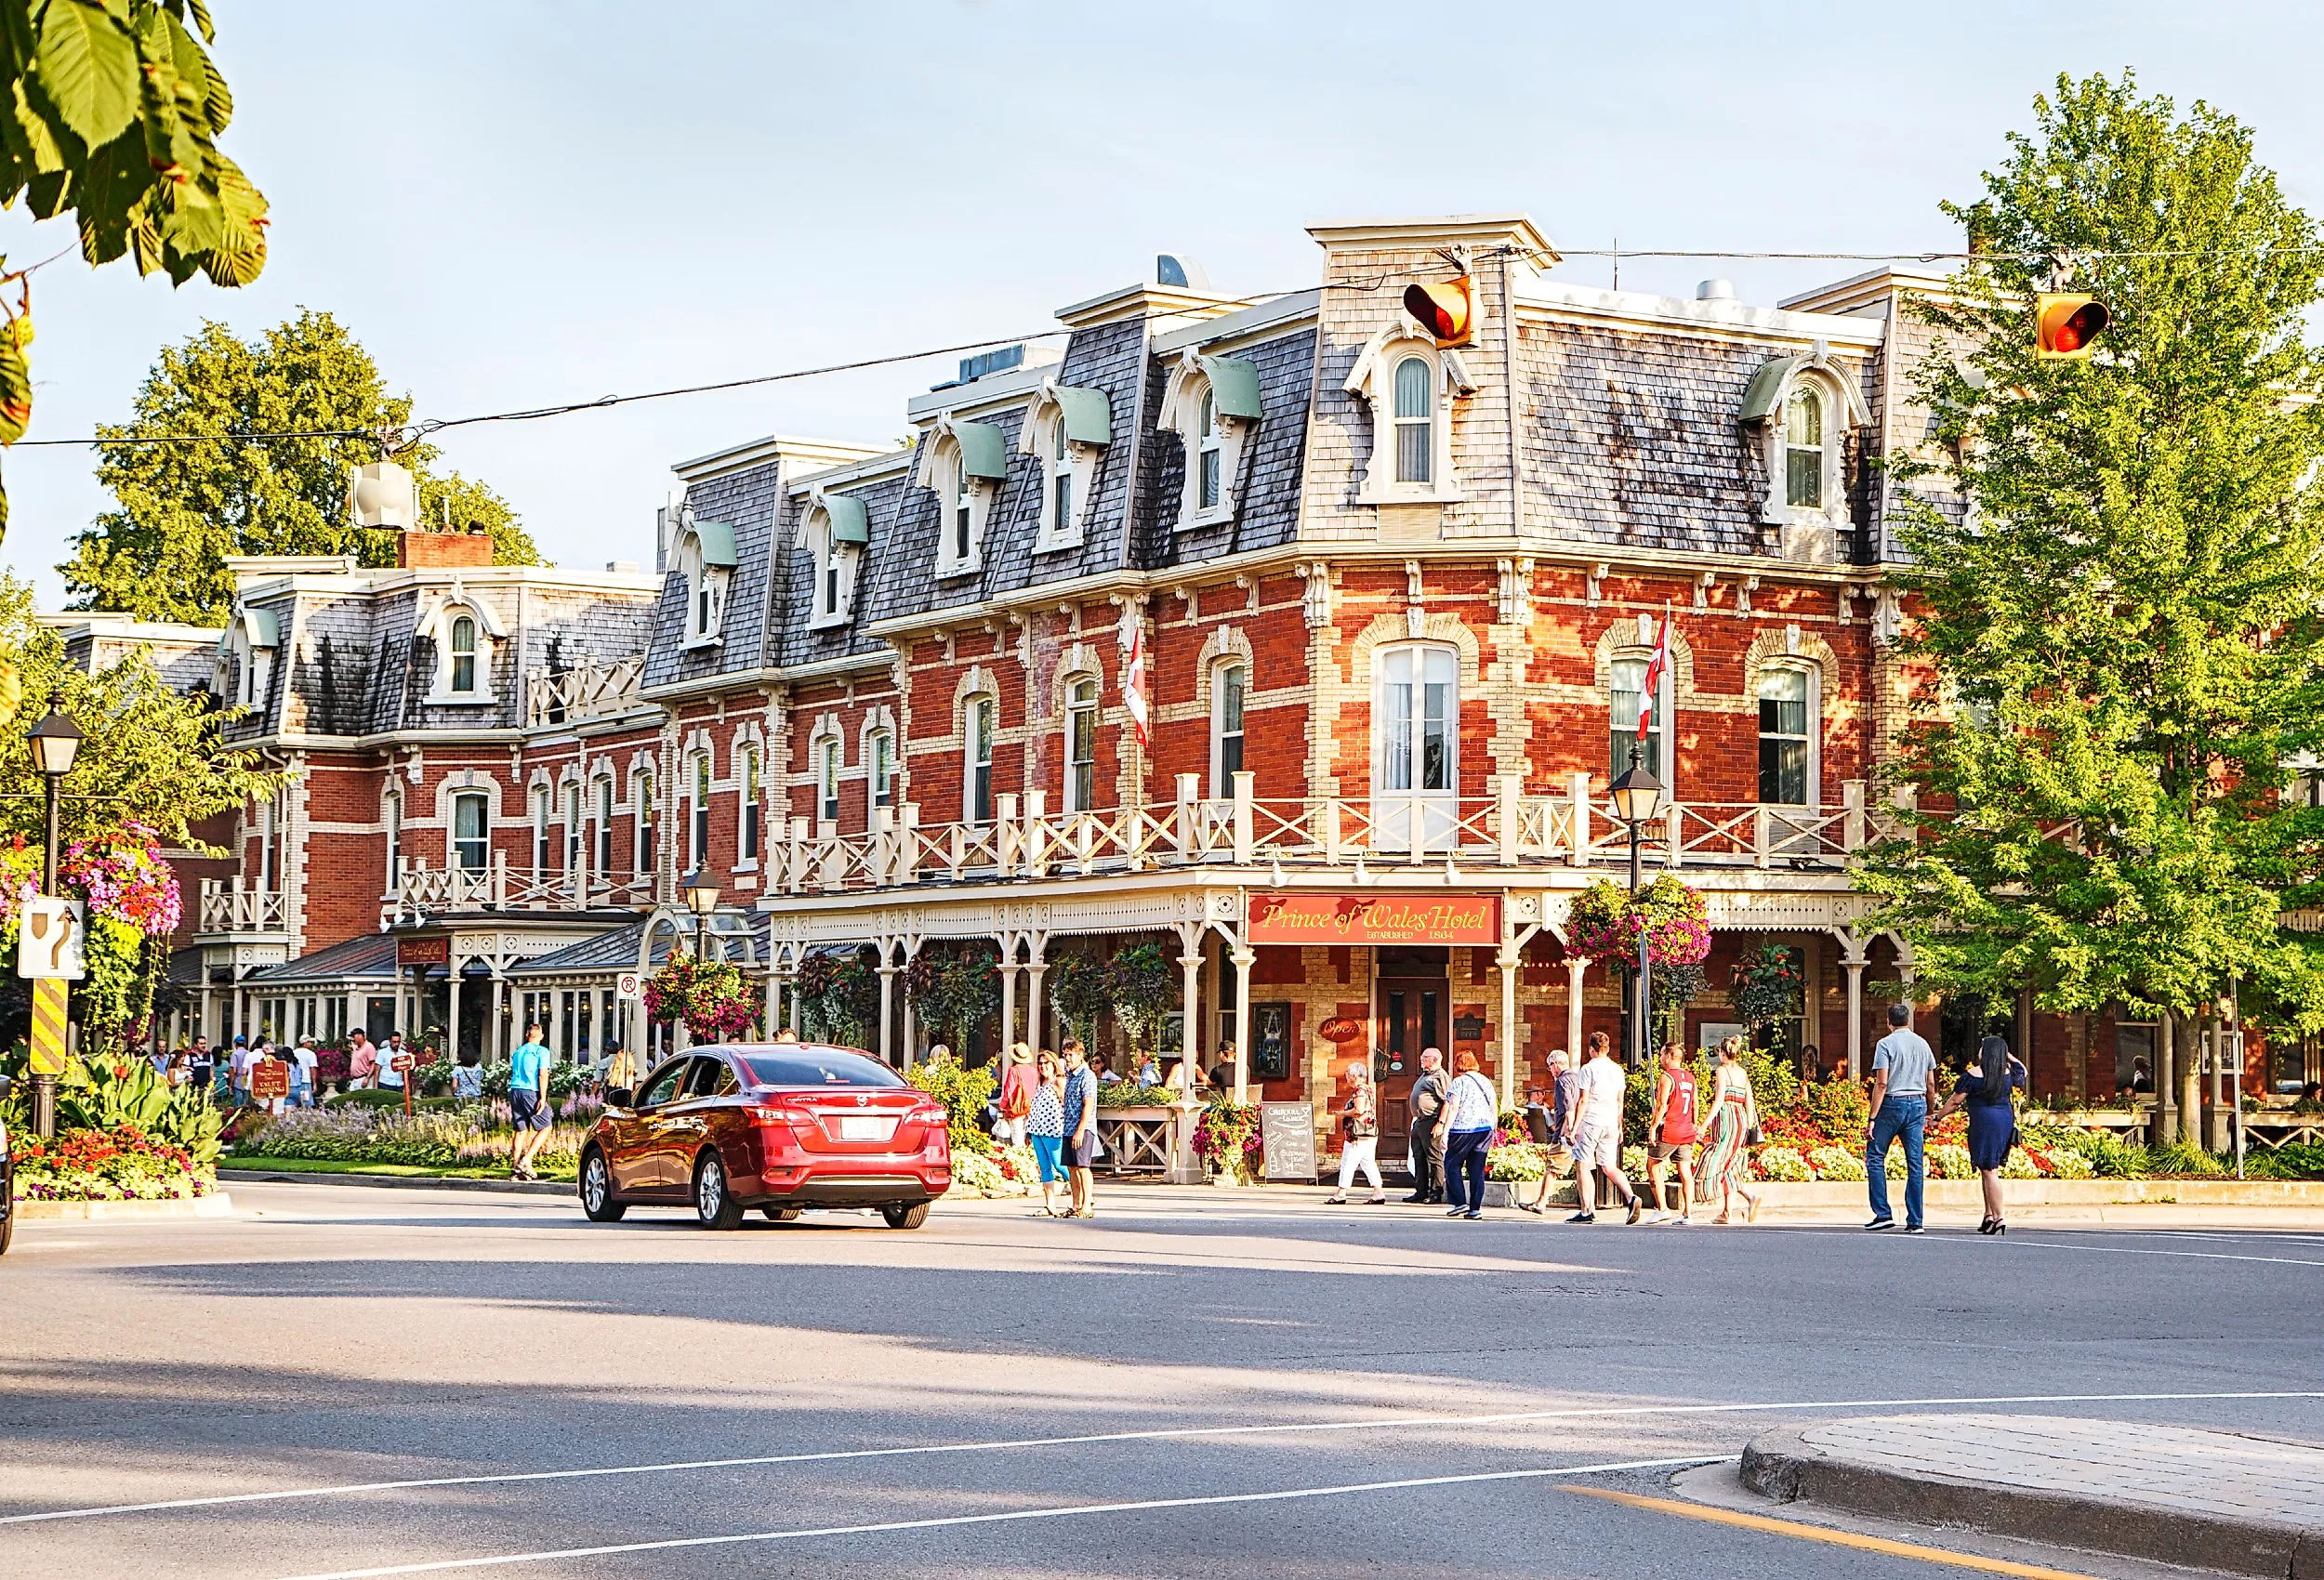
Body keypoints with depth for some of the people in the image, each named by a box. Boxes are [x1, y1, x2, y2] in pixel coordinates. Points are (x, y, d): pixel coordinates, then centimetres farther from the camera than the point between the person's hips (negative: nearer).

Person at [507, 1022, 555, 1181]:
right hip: (531, 1092, -6)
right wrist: (543, 1098, -13)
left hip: (514, 1090, 6)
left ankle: (515, 1168, 4)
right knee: (544, 1128, 3)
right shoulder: (541, 1051, -1)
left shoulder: (517, 1051, 18)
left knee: (521, 1130, 9)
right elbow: (542, 1075, -10)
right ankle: (526, 1160, -10)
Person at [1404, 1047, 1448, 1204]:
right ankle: (1421, 1192, 16)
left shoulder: (1439, 1076, -9)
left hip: (1431, 1122, -10)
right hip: (1419, 1121, 10)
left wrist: (1440, 1123, -22)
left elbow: (1447, 1102, -16)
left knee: (1434, 1158, -7)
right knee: (1419, 1157, 11)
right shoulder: (1424, 1075, 22)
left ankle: (1436, 1193, -5)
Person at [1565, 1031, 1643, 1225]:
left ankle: (1587, 1211, -1)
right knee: (1609, 1168, 11)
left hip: (1591, 1122, -6)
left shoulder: (1589, 1068, -7)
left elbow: (1583, 1101, -10)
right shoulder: (1618, 1070, 11)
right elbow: (1619, 1103, 16)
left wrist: (1574, 1128, -8)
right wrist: (1619, 1128, 23)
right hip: (1611, 1123, 6)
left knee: (1582, 1166, 2)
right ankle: (1631, 1197, -10)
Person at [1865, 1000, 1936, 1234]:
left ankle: (1883, 1214, -3)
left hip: (1893, 1103, -5)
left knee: (1875, 1156, 5)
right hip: (1918, 1103, 5)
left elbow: (1881, 1083, -12)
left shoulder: (1885, 1044, -6)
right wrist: (1928, 1113, 25)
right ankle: (1915, 1221, 3)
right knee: (1915, 1163, 5)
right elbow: (1930, 1084, 13)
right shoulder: (1922, 1044, 10)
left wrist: (1872, 1118, -12)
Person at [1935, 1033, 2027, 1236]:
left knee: (1989, 1170, -5)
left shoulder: (1973, 1074, -9)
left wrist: (1937, 1118, 8)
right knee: (1989, 1169, 15)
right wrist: (2007, 1055, 25)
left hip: (1984, 1123, -6)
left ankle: (1999, 1218, -9)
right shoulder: (2008, 1072, 5)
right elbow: (2023, 1070, 29)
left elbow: (1955, 1101, -4)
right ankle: (1989, 1215, 13)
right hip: (2006, 1122, 6)